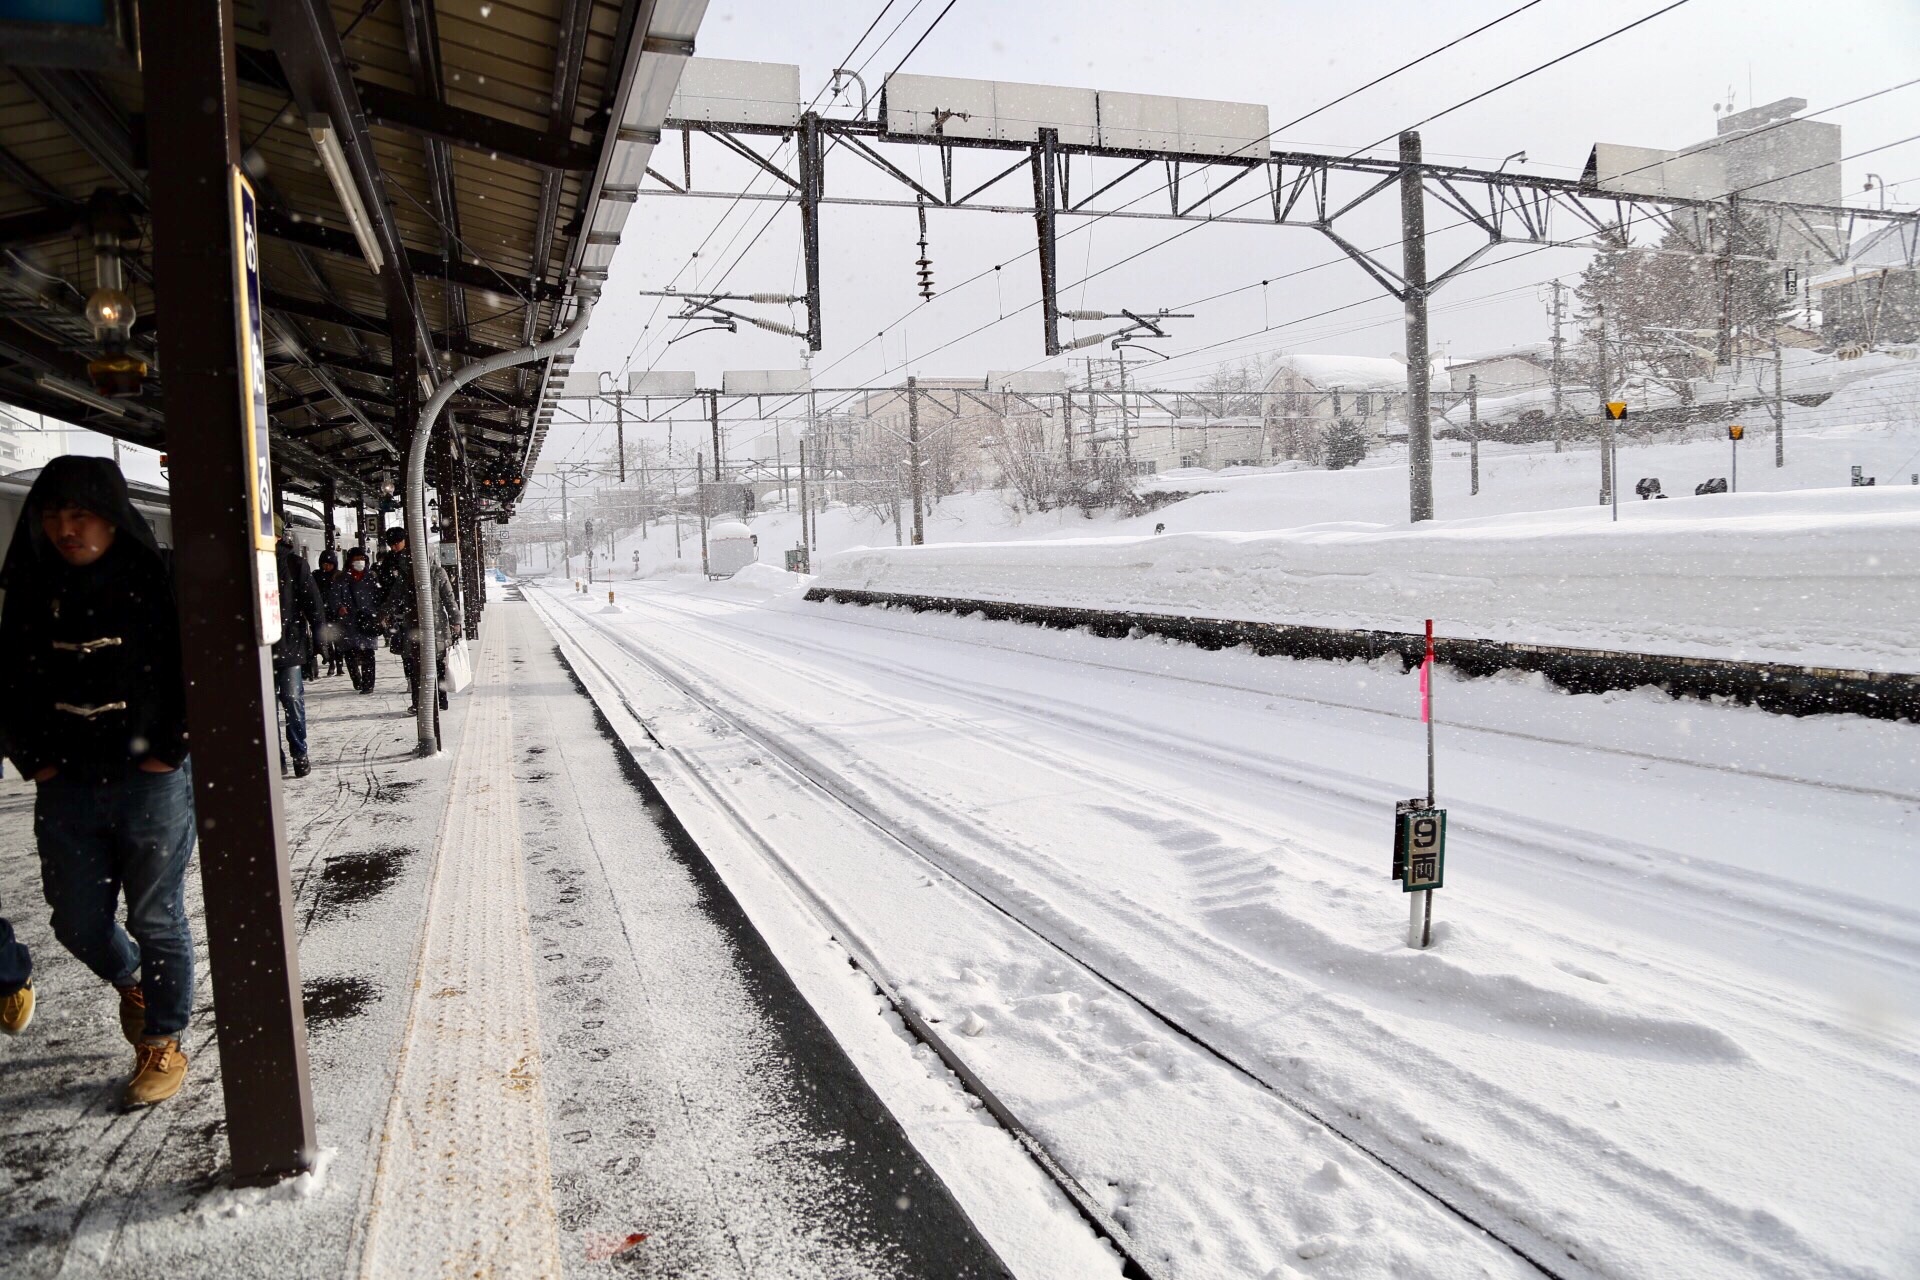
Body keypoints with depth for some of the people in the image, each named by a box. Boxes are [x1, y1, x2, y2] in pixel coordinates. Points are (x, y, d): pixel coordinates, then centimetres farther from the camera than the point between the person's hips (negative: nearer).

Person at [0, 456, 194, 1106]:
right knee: (77, 920, 12)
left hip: (151, 784, -4)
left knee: (156, 919, 5)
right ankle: (130, 981, 43)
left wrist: (169, 751, -11)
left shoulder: (160, 584, -8)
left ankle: (162, 1044, 21)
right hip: (65, 790, 4)